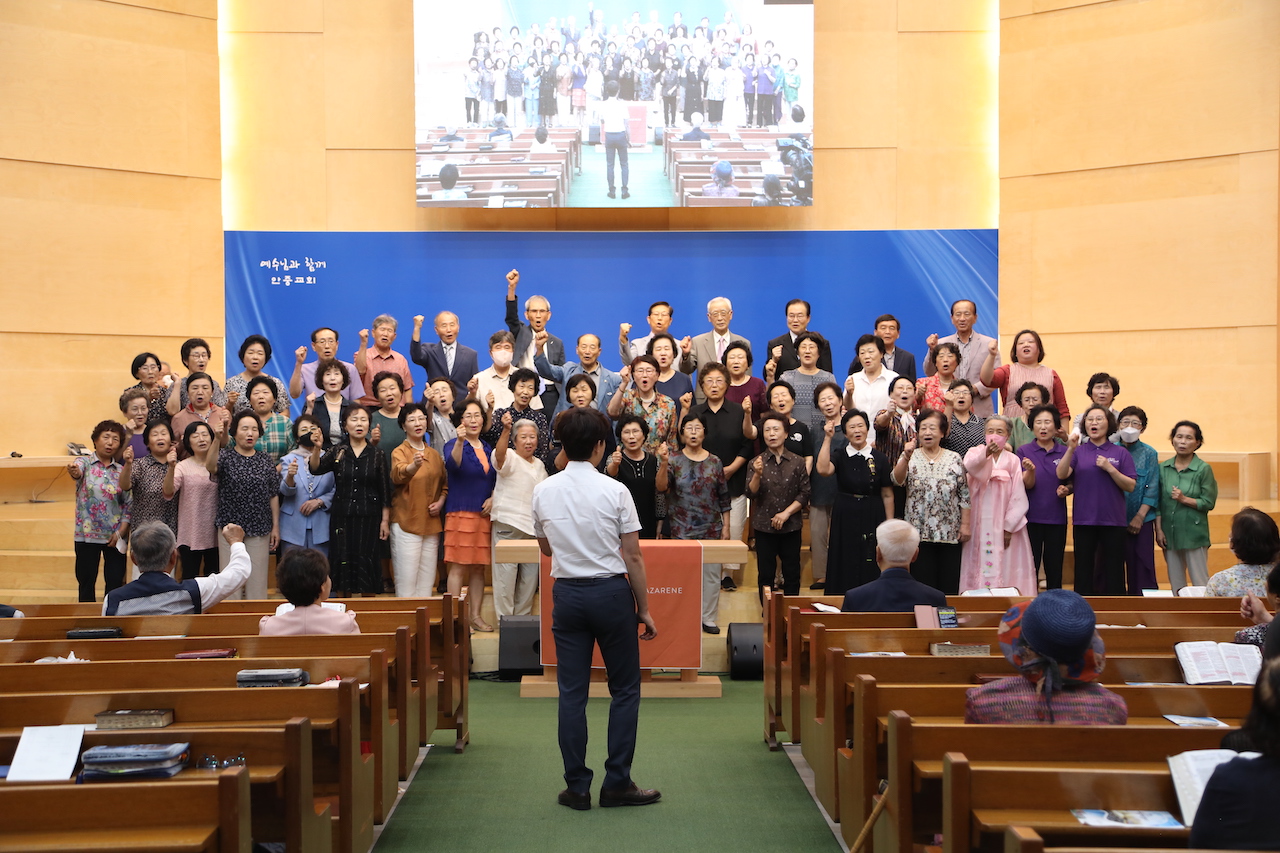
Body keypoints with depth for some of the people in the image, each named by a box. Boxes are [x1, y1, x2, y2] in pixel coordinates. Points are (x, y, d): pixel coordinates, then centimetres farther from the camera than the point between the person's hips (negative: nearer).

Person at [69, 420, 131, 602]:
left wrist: (121, 532, -9)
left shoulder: (122, 470, 6)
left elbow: (129, 504, 3)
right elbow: (77, 472, -26)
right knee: (86, 582, 4)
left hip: (116, 536, 2)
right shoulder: (85, 463, -1)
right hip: (88, 534, -2)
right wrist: (73, 470, -51)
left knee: (115, 582, 4)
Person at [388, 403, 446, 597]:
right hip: (406, 522, -5)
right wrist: (414, 465, -45)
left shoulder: (435, 454, 14)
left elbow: (445, 484, 23)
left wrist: (441, 501, 3)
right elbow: (398, 475, -24)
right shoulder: (399, 452, -2)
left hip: (432, 523, 5)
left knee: (427, 581, 6)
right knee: (406, 578, -8)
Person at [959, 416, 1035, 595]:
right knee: (979, 565, -1)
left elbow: (1018, 496, 0)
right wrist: (986, 453, -42)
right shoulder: (975, 453, 3)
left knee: (1005, 566, -1)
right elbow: (969, 465, -22)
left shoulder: (1013, 460, 4)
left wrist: (1009, 526, -7)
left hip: (1004, 522, 0)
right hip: (979, 522, 0)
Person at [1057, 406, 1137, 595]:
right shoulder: (1078, 451, 6)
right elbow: (1061, 474, -10)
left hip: (1113, 521, 0)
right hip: (1084, 520, 0)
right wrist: (1070, 449, -22)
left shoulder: (1120, 453, 6)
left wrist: (1109, 468, -12)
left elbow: (1130, 486, 0)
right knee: (1083, 571, 5)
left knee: (1114, 572, 3)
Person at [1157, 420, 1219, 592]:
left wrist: (1184, 499, -16)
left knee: (1200, 584, -1)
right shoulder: (1163, 468, 6)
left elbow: (1209, 503, -5)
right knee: (1176, 585, 10)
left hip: (1194, 534, -4)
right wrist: (1158, 529, -1)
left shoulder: (1203, 469, -4)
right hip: (1169, 534, 4)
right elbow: (1158, 502, 5)